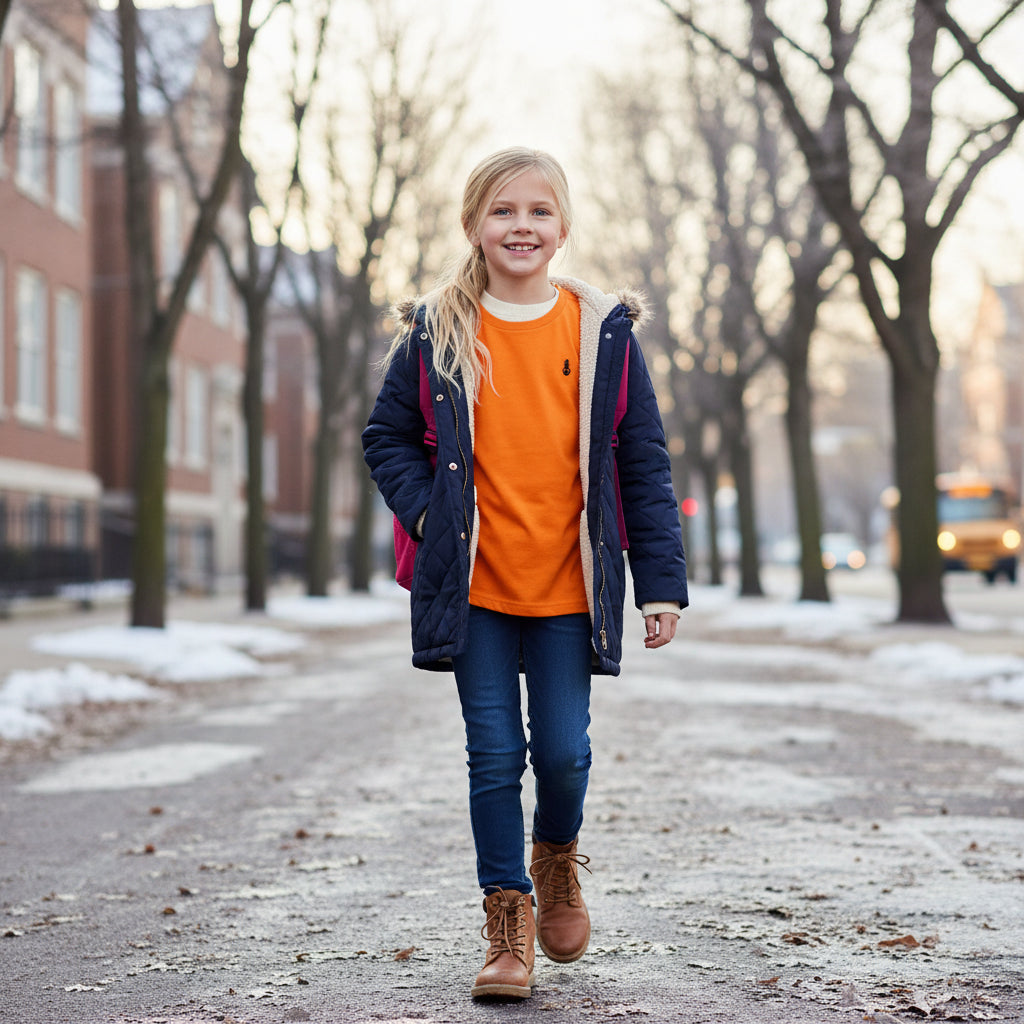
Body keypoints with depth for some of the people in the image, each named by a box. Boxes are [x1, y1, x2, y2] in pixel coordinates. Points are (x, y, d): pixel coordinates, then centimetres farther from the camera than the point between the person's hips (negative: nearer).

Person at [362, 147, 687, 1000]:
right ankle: (509, 923, 16)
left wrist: (661, 582, -2)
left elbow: (643, 465, 2)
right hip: (474, 585, 0)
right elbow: (387, 438, 10)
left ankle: (557, 858, 34)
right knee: (495, 755, 3)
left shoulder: (603, 331, 1)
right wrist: (427, 511, -7)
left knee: (563, 750, 2)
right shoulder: (434, 332, 1)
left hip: (568, 586, 0)